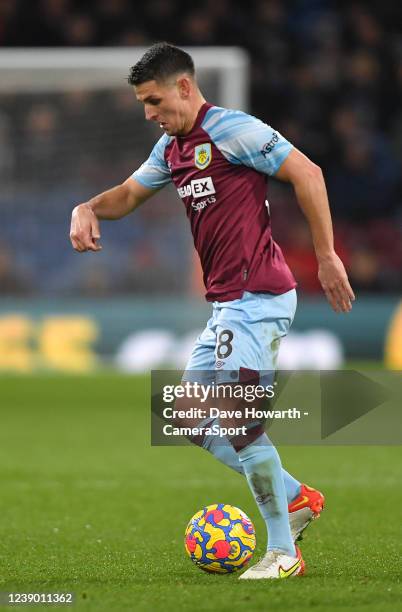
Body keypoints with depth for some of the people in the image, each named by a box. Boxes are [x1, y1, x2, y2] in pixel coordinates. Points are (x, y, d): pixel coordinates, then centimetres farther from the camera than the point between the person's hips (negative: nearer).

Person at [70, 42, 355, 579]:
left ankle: (283, 553, -9)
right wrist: (88, 209, 6)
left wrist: (327, 258, -15)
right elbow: (129, 195, 29)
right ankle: (296, 498, 17)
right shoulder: (172, 147, 16)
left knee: (237, 422, -16)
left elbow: (307, 173, -15)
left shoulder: (230, 129, -12)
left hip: (256, 297, -10)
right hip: (227, 304, 10)